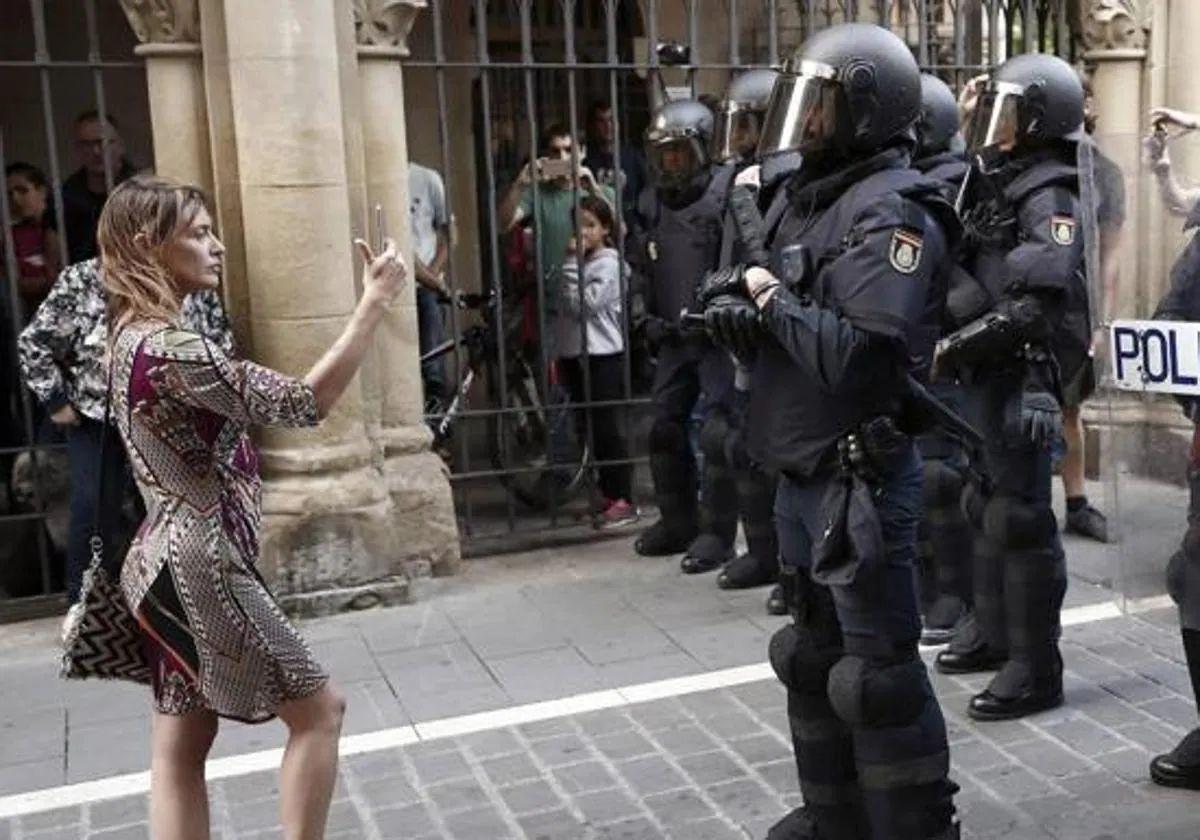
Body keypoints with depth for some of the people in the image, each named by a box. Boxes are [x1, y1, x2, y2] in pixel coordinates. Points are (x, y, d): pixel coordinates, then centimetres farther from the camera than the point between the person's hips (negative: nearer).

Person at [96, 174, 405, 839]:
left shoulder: (133, 335, 11)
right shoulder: (168, 349, -21)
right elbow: (302, 403, -25)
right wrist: (374, 303, -22)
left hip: (172, 561, 10)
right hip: (200, 566, -10)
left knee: (180, 746, 12)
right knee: (317, 708, 2)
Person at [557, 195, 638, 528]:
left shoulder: (608, 263, -9)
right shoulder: (581, 262, 15)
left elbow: (582, 304, -20)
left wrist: (572, 263, -15)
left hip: (603, 356, -8)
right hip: (576, 354, 8)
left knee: (608, 429, -6)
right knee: (590, 429, 11)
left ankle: (623, 500, 0)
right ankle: (608, 495, 20)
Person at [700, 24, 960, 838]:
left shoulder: (892, 212, -17)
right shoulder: (803, 196, 11)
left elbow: (852, 356, -28)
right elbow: (740, 287, 17)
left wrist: (772, 298, -14)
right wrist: (734, 303, -6)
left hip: (860, 481, -10)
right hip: (800, 475, 10)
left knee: (878, 673, 0)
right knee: (812, 655, 20)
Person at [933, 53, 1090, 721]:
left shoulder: (1050, 194, -13)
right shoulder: (1001, 184, 15)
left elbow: (1042, 302, -24)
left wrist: (955, 345, -23)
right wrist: (954, 341, 5)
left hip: (1022, 377, -9)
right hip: (989, 375, 10)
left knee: (1021, 516, -5)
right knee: (987, 505, 18)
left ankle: (1037, 668, 4)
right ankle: (995, 630, 33)